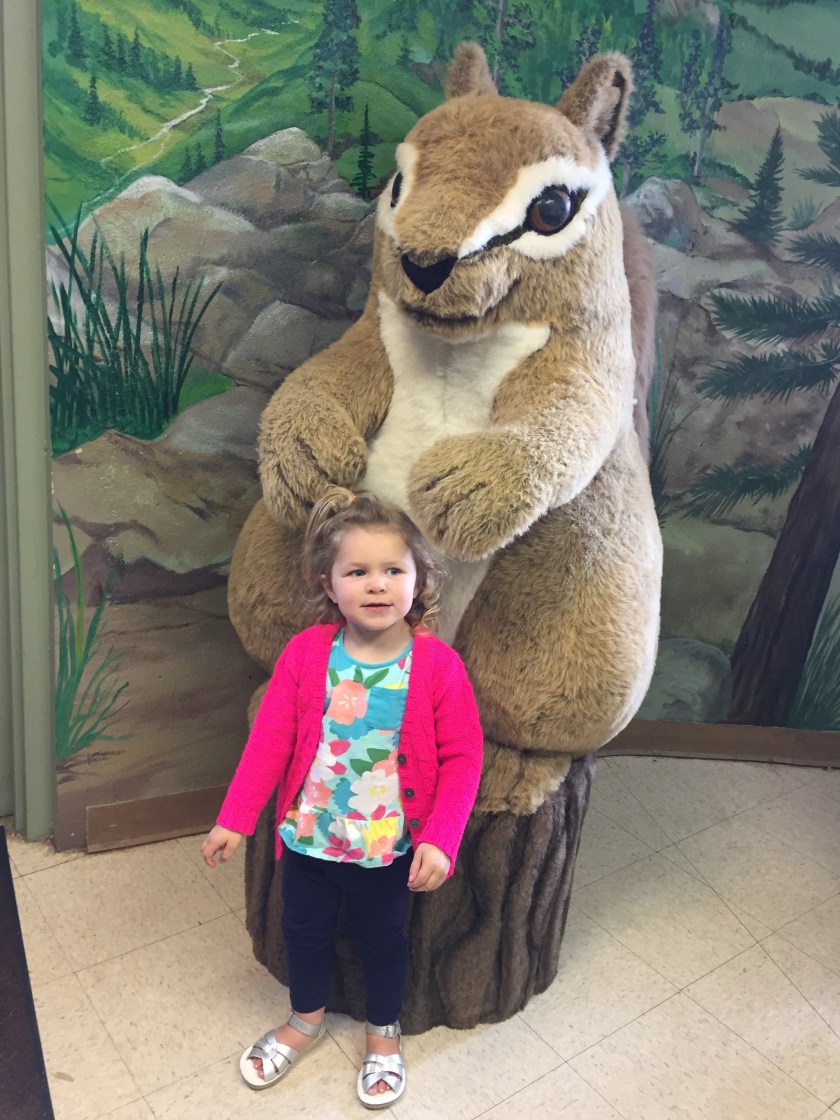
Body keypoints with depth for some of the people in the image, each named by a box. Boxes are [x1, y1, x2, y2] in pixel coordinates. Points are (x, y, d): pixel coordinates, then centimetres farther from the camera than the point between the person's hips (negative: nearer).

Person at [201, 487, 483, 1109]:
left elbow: (463, 757, -16)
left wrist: (439, 839, -22)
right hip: (309, 835, 2)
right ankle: (307, 1019, 55)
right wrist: (235, 821, -6)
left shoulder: (438, 665, -21)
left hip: (389, 847, -2)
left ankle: (384, 1033, 51)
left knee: (382, 937, 21)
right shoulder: (307, 652, -15)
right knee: (304, 929, 24)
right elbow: (270, 738, -9)